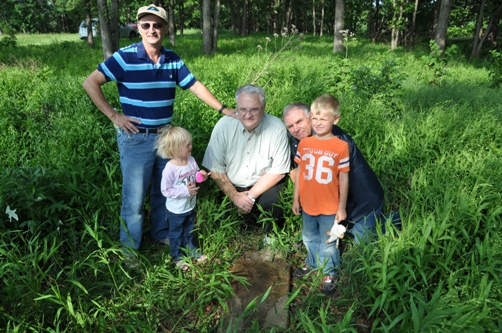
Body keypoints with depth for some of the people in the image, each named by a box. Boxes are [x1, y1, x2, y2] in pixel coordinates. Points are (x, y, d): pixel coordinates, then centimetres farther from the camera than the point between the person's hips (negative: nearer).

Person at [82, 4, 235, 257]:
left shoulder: (173, 59, 4)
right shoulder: (125, 57, -11)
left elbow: (195, 86, 9)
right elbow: (90, 83, -11)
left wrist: (223, 109, 7)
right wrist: (113, 116, -14)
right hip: (136, 138, -5)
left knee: (164, 190, 19)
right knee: (134, 196, 3)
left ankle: (161, 232, 41)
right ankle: (129, 248, 22)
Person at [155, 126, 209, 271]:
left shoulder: (191, 160, -9)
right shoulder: (170, 169, -29)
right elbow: (165, 190, -24)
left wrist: (202, 175, -16)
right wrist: (185, 191, -29)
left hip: (190, 206, 6)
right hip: (176, 210, -6)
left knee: (189, 230, 27)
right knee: (176, 234, 18)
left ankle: (191, 249, 50)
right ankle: (177, 256, 39)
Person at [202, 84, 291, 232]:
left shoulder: (277, 128, -17)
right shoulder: (224, 126, -15)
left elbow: (277, 172, -13)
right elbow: (215, 168, -9)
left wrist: (251, 195, -18)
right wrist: (234, 195, -16)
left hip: (264, 185, -1)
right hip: (231, 186, 2)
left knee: (270, 203, -29)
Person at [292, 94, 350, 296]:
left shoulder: (341, 147, -14)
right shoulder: (304, 144, -5)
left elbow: (344, 178, -9)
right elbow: (299, 172, 3)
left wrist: (342, 207, -6)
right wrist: (295, 199, 6)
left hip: (329, 207, -3)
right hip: (307, 204, 4)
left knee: (328, 243, 14)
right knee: (309, 238, 24)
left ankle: (329, 273, 37)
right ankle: (312, 262, 49)